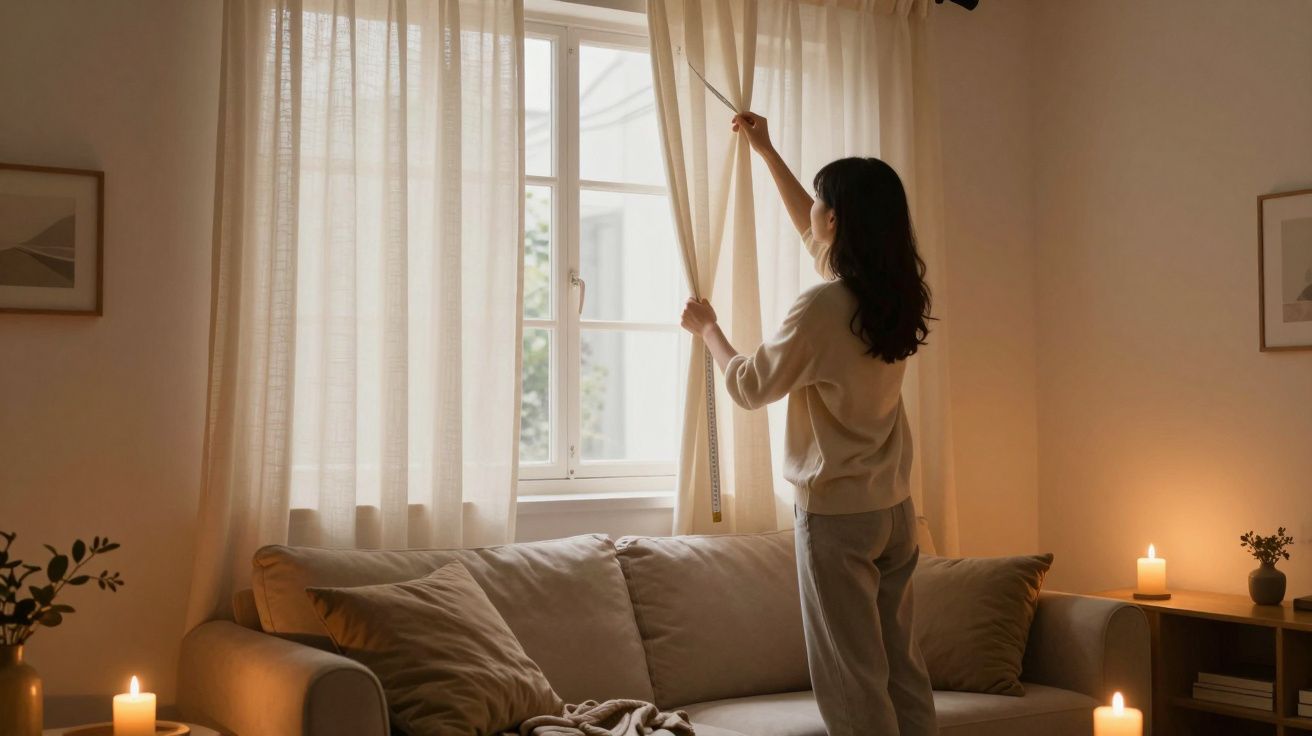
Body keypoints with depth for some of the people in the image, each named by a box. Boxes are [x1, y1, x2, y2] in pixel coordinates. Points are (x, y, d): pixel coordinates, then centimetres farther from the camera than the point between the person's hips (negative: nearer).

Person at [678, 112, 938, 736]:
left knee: (853, 683, 0)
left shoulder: (822, 308, -20)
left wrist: (707, 329, 11)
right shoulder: (896, 293, 3)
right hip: (895, 508, 8)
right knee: (902, 668, 14)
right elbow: (814, 236, 21)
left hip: (836, 514, -8)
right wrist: (766, 152, 29)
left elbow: (748, 386, -7)